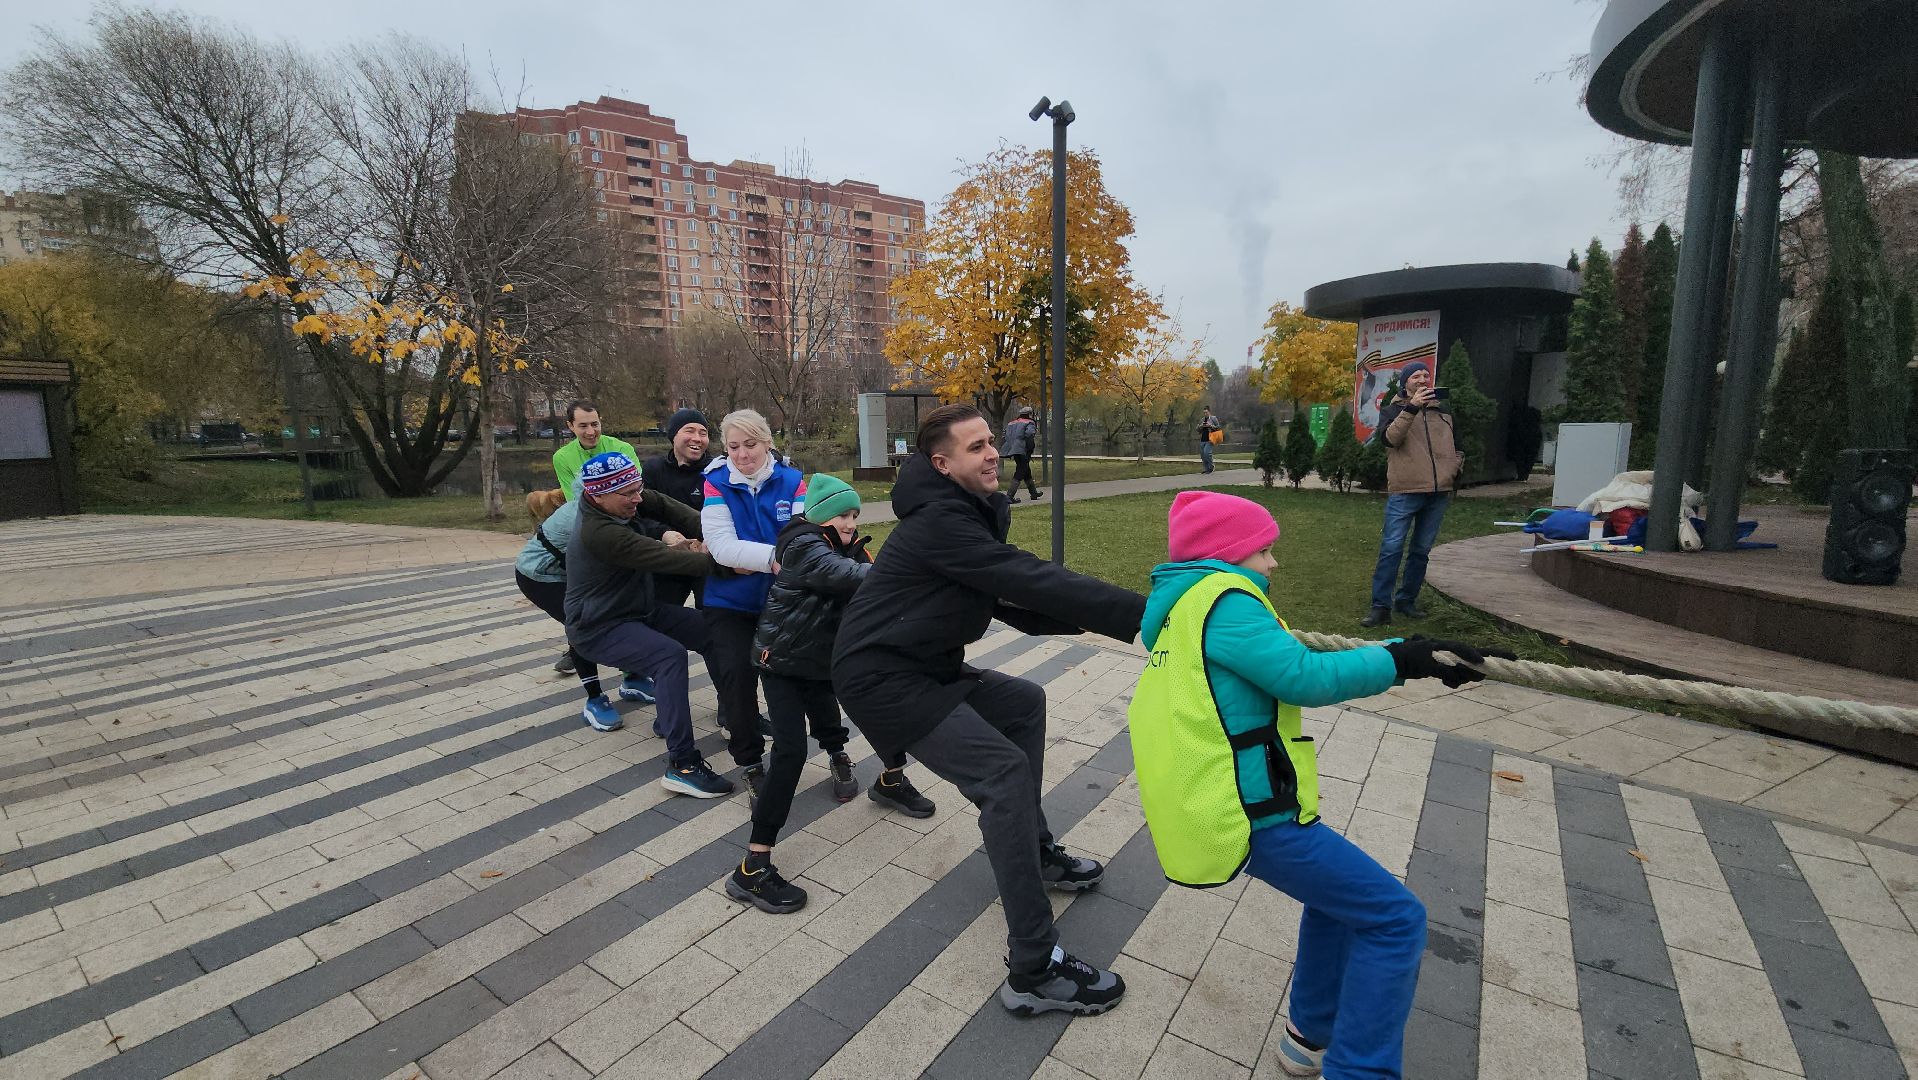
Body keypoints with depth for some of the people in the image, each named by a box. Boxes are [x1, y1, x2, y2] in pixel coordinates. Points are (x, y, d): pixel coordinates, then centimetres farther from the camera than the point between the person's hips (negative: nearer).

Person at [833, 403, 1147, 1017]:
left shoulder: (967, 517, 10)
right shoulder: (940, 523, -21)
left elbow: (1018, 605, 9)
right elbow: (1034, 582, -28)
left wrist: (1101, 616, -5)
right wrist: (1142, 613, -26)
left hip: (923, 667, 10)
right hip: (882, 680, -10)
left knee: (1023, 703, 19)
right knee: (1004, 772, -17)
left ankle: (1034, 853, 29)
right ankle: (1034, 971, -10)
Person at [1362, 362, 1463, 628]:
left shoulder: (1443, 411, 18)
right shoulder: (1393, 410, 5)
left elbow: (1456, 447, 28)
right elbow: (1390, 437, -17)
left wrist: (1456, 467, 10)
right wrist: (1411, 408, -24)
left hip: (1438, 492, 5)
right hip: (1404, 491, -5)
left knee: (1422, 551, 10)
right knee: (1391, 549, -9)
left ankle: (1407, 601, 21)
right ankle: (1381, 607, -7)